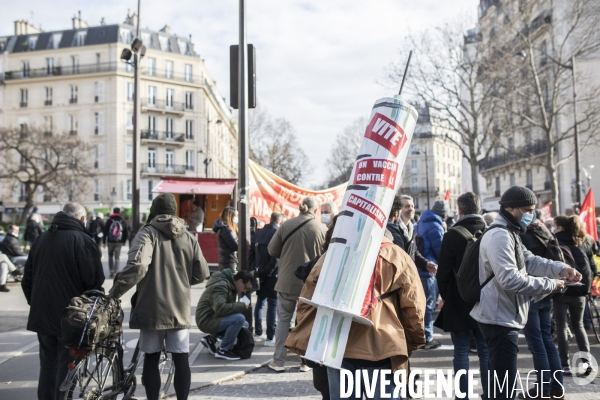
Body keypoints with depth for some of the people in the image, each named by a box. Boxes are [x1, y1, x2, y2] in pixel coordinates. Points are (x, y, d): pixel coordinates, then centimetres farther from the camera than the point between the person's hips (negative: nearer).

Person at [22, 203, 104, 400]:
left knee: (47, 363, 17)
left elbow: (27, 278, 17)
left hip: (41, 315, 7)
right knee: (66, 365, 2)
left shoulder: (41, 239, 12)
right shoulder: (82, 241, -11)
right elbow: (95, 281, -15)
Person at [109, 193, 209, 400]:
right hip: (180, 309, 3)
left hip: (152, 308, -3)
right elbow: (201, 273, 6)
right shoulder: (188, 237, 6)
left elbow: (137, 266, -22)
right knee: (181, 359, 9)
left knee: (151, 358, 10)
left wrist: (116, 291, -14)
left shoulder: (148, 233, -7)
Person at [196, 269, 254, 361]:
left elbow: (228, 306, 19)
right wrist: (242, 306, -25)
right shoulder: (221, 285, -20)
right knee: (239, 318, -27)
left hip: (214, 318, 10)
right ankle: (223, 350, -13)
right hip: (206, 320, -10)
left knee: (244, 324, 13)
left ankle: (211, 339, 10)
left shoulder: (231, 286, 13)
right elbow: (220, 308, -33)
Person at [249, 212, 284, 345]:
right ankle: (270, 338, 1)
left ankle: (258, 333, 23)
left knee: (259, 303, 17)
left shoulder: (258, 233, 9)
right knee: (273, 305, -1)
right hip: (272, 275, -6)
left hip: (259, 273, 7)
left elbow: (250, 253, 9)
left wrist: (254, 268, 9)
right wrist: (269, 270, -11)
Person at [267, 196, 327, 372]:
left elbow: (272, 250, 0)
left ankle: (278, 361, 15)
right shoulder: (322, 229, -9)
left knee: (283, 321, 11)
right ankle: (306, 361, 19)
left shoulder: (286, 225, -6)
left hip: (286, 282, 1)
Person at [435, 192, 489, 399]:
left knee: (461, 351, 3)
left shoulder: (453, 234, -12)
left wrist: (446, 296, 5)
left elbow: (443, 272, -10)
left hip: (459, 303, -3)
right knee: (486, 351, 11)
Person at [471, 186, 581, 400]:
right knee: (504, 381, -6)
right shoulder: (499, 236, -20)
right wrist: (549, 284, -20)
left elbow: (529, 261, 13)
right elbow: (510, 279, -27)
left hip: (502, 317, 11)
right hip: (500, 319, -11)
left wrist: (561, 269, -3)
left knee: (499, 378, 21)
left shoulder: (509, 234, 16)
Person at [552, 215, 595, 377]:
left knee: (561, 326, 4)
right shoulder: (584, 244, 7)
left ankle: (565, 365, 3)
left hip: (561, 290, -5)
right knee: (578, 325, 19)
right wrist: (586, 282, 17)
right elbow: (593, 268, 9)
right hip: (580, 290, 5)